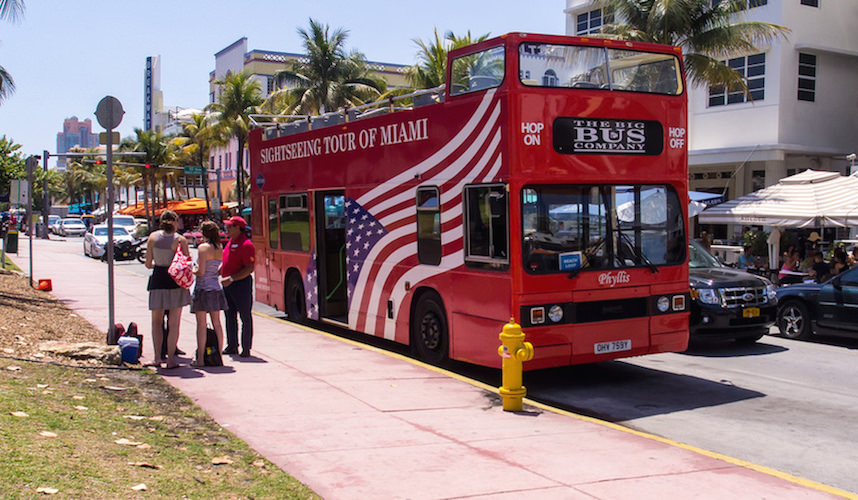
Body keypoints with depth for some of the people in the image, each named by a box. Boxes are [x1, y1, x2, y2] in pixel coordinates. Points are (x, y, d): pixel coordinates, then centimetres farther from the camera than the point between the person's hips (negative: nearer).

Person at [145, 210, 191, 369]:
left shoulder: (153, 237, -1)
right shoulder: (180, 239, -9)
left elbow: (148, 264, 2)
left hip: (158, 280, 2)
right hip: (176, 281, -2)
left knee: (156, 321, 17)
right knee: (174, 323, 5)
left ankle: (157, 357, 12)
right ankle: (171, 359, 6)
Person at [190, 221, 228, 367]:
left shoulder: (203, 248, -12)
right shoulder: (219, 248, 7)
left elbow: (201, 271, -17)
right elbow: (218, 269, 11)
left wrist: (191, 271, 2)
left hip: (203, 287, -6)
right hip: (216, 288, 6)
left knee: (201, 324, -2)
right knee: (217, 323, 11)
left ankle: (200, 359, 0)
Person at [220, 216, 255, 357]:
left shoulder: (246, 245, -15)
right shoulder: (230, 242, 14)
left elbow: (249, 269, -19)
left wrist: (231, 279, -24)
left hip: (241, 284, -9)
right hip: (228, 285, 9)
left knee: (245, 317, -1)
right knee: (230, 316, 13)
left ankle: (246, 348, 5)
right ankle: (232, 346, 22)